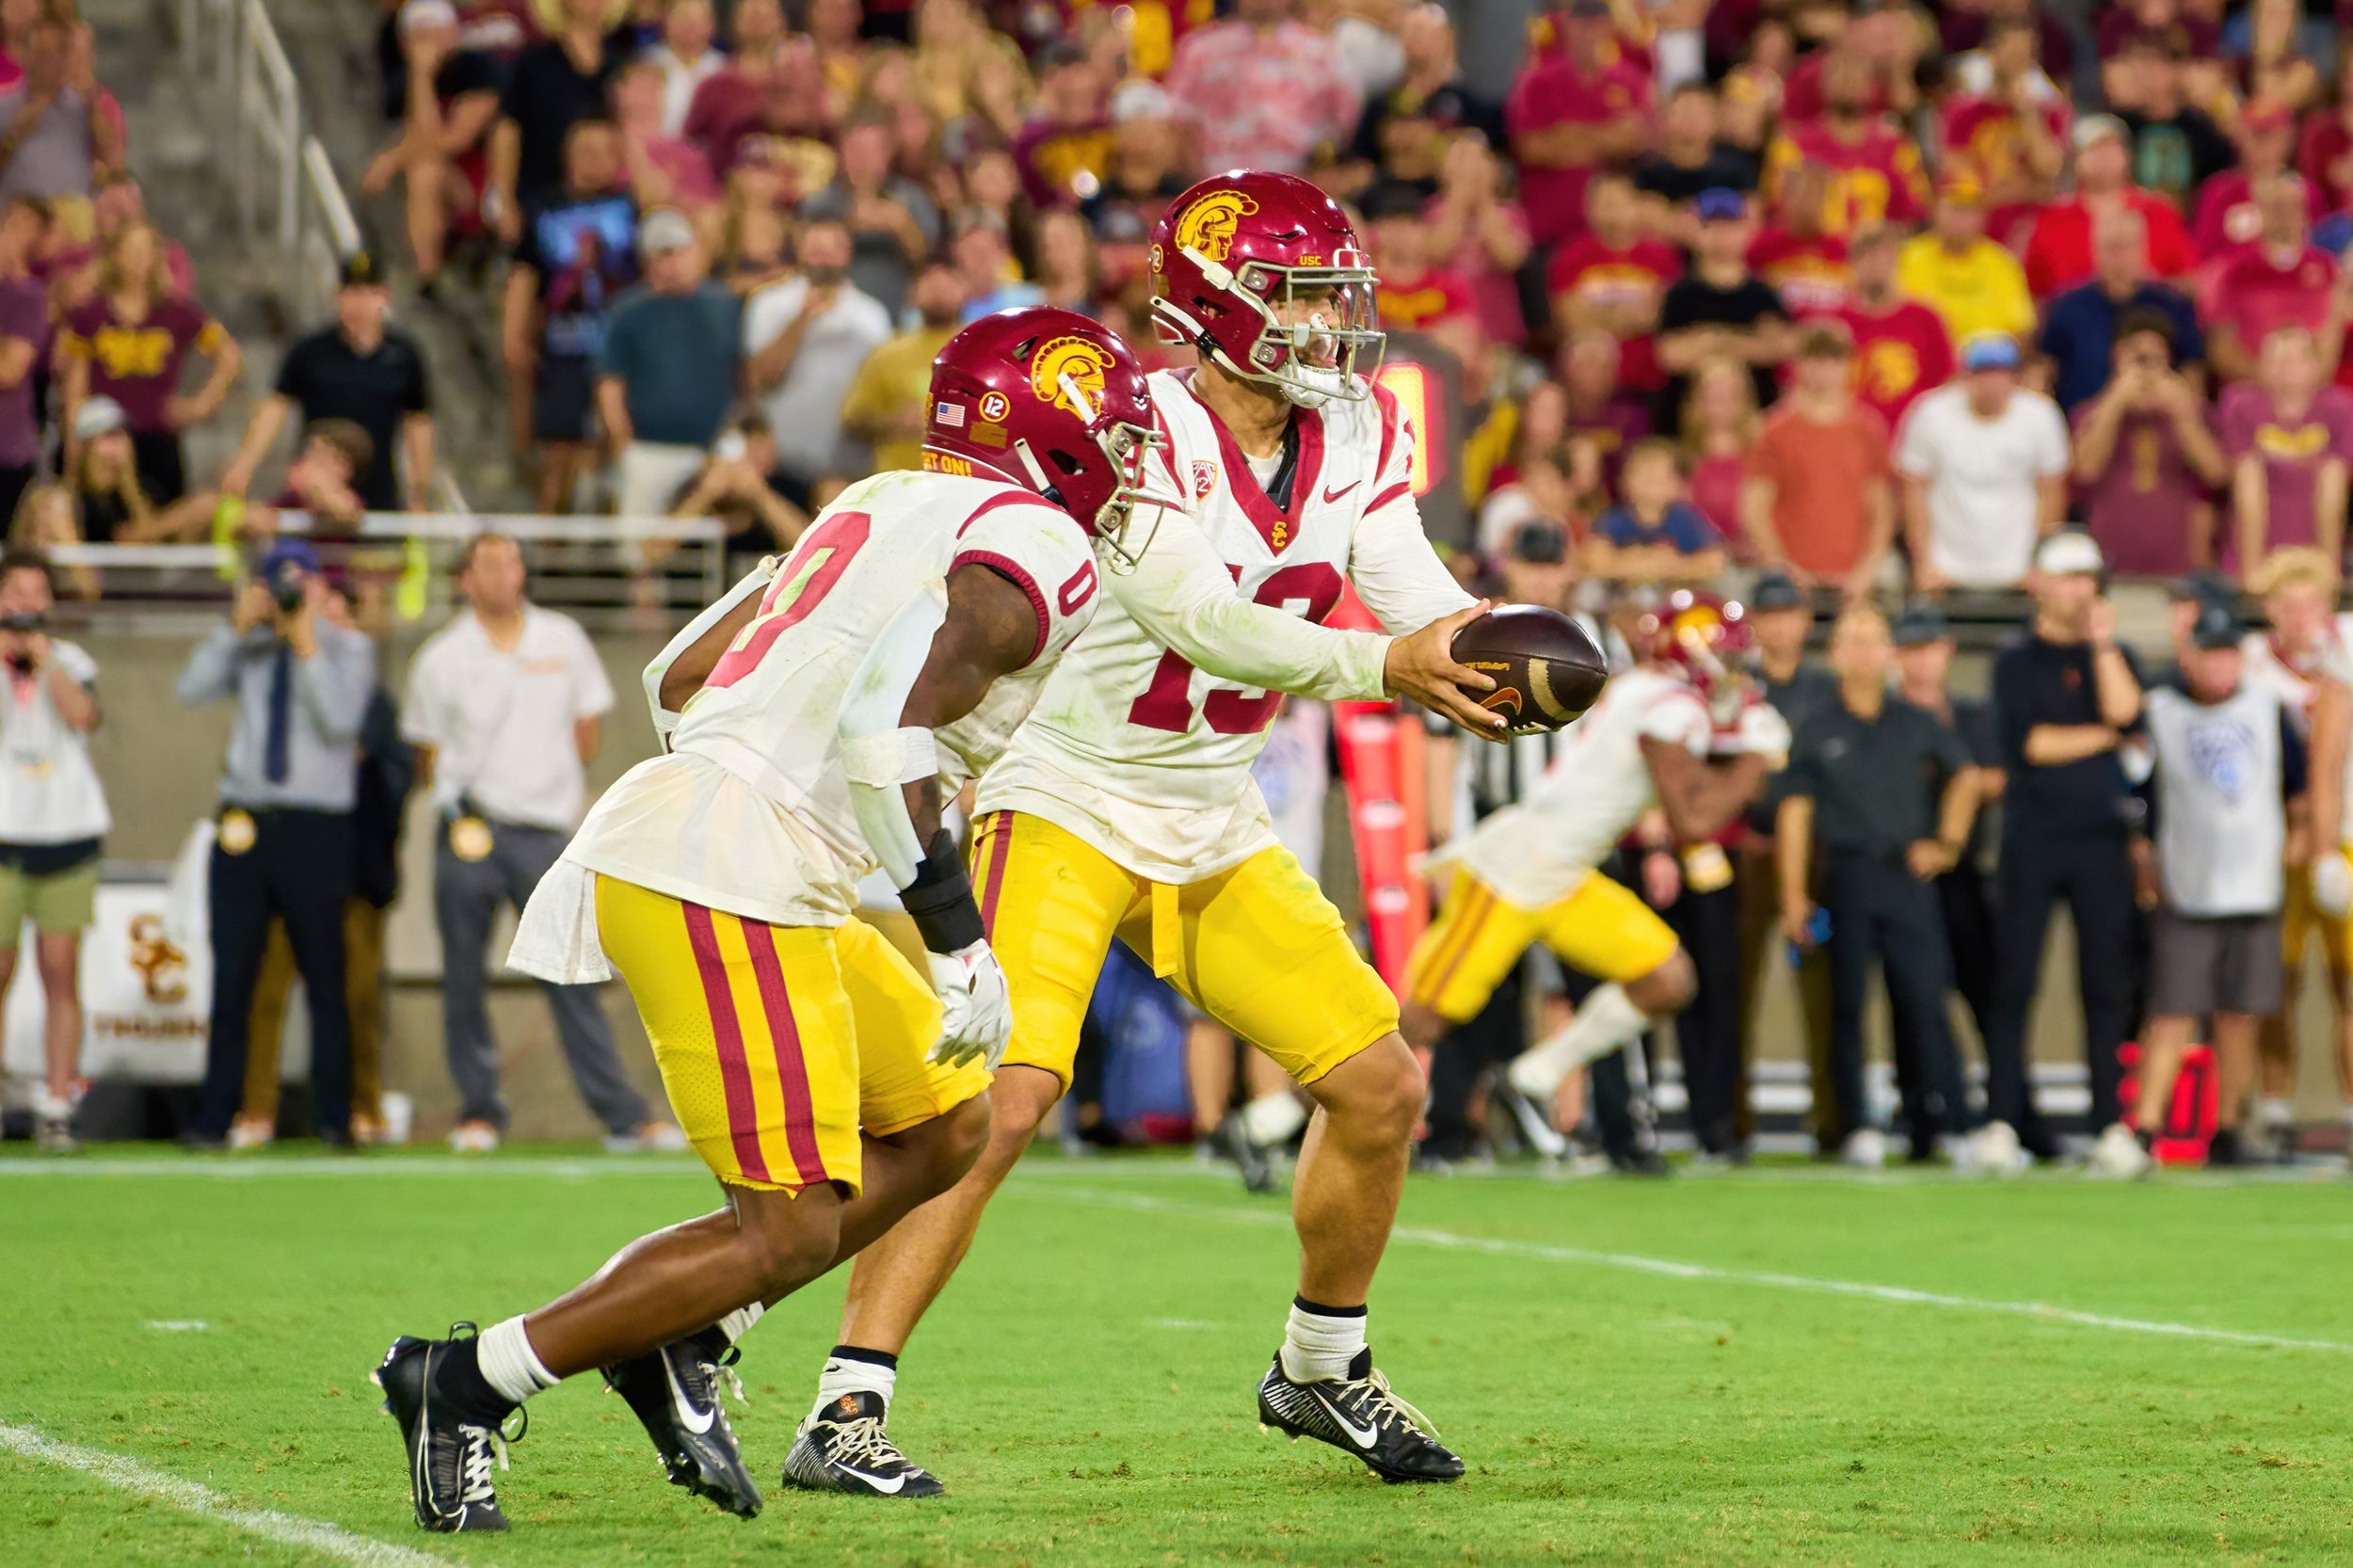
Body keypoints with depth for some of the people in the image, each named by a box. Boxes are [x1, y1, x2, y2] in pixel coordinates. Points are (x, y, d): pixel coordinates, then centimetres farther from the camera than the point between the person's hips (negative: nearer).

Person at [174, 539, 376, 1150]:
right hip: (244, 824, 3)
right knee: (232, 977, 3)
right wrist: (237, 626, -8)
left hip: (316, 829, -3)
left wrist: (306, 644, -16)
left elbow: (340, 718, -14)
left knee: (324, 978, 1)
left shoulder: (348, 647, 2)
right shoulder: (248, 647, 11)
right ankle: (215, 1117, 6)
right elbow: (192, 689, -3)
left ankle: (334, 1117, 8)